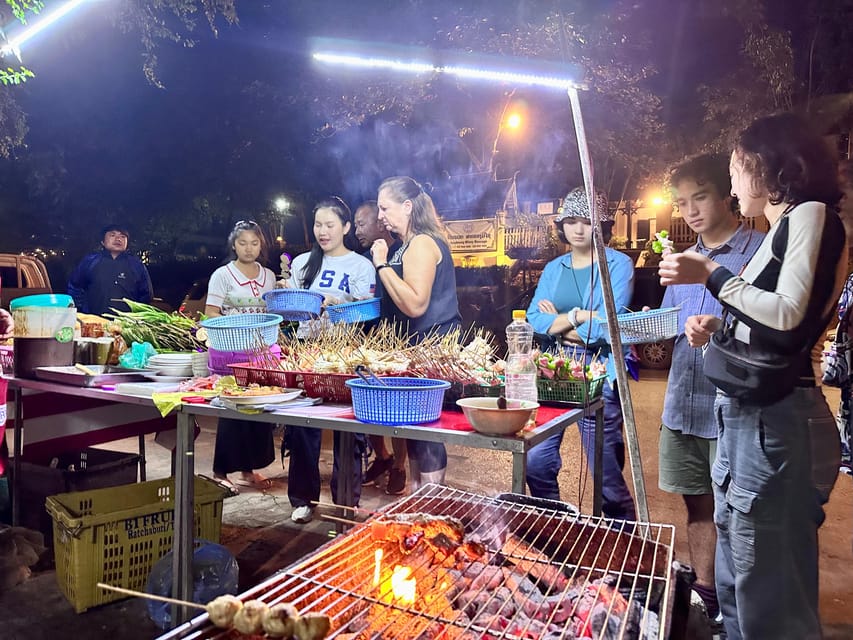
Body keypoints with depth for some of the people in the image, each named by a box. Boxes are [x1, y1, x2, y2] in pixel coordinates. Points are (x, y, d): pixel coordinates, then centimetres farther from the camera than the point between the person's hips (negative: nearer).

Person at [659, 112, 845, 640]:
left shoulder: (811, 214, -6)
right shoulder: (785, 227, 21)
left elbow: (790, 315, -19)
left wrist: (712, 276, -13)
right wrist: (719, 326, 10)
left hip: (774, 422, -10)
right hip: (749, 417, 10)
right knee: (737, 589, 18)